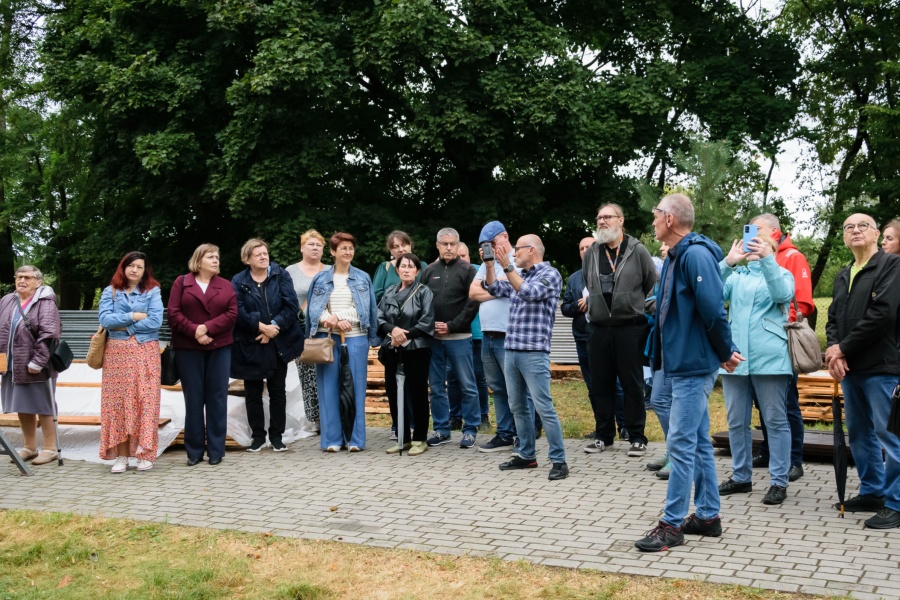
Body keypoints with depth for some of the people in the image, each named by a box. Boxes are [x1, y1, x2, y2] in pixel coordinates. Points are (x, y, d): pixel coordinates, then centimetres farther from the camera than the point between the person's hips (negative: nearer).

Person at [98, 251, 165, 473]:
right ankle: (121, 456, 3)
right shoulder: (110, 292, 9)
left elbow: (155, 321, -9)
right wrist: (133, 316, -10)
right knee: (118, 401, -1)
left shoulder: (152, 291, 3)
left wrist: (124, 326, -7)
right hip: (117, 353, 2)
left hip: (146, 352, -1)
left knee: (145, 401, -3)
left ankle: (145, 453, 2)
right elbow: (105, 319, -5)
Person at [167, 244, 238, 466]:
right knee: (193, 398, 1)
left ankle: (216, 450, 8)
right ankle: (194, 450, 8)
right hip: (188, 348, -1)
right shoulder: (181, 283, 5)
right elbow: (173, 313, -5)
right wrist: (194, 331, -16)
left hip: (219, 348, 1)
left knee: (217, 397, 2)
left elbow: (232, 314, -2)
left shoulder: (226, 285, 9)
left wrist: (208, 327, -15)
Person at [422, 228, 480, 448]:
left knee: (467, 385, 0)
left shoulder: (467, 270, 0)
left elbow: (473, 303, -6)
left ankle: (470, 430, 9)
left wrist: (452, 326, -11)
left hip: (459, 337, -4)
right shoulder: (429, 271, 10)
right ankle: (441, 429, 17)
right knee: (436, 386, 8)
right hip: (433, 337, 4)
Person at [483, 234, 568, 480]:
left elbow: (529, 293, -19)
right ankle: (527, 455, 21)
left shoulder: (550, 274, -4)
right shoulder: (519, 276, 18)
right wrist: (489, 264, 6)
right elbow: (495, 289, 18)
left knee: (544, 408, -9)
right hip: (511, 350, 8)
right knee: (517, 407, 12)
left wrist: (507, 267, -19)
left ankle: (559, 461, -4)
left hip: (534, 352, -8)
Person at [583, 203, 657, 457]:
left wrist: (633, 305, 9)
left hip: (630, 328, -4)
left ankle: (637, 437, 11)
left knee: (632, 384, 2)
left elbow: (652, 284, 3)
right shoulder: (591, 254, 8)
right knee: (600, 384, 8)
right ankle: (604, 435, 20)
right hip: (598, 328, 4)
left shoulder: (637, 250, -4)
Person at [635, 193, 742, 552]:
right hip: (674, 365, 10)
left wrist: (725, 354, -10)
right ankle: (707, 516, 25)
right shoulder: (674, 257, 13)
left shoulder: (696, 255, -18)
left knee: (681, 444, -5)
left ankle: (672, 525, 2)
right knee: (699, 442, 15)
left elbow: (714, 311, -22)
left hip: (693, 367, -10)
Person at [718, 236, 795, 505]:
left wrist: (767, 258, -25)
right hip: (735, 357, 4)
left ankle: (778, 482, 5)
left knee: (776, 421, -1)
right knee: (736, 421, 9)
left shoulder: (782, 274, 9)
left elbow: (783, 293, -14)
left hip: (769, 358, -3)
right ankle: (741, 476, 20)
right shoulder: (735, 276, 16)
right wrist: (728, 262, -16)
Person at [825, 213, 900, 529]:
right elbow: (833, 318, 16)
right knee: (859, 433, 13)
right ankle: (872, 492, 25)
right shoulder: (843, 276, 19)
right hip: (850, 367, 8)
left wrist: (843, 349, -12)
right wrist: (833, 350, -6)